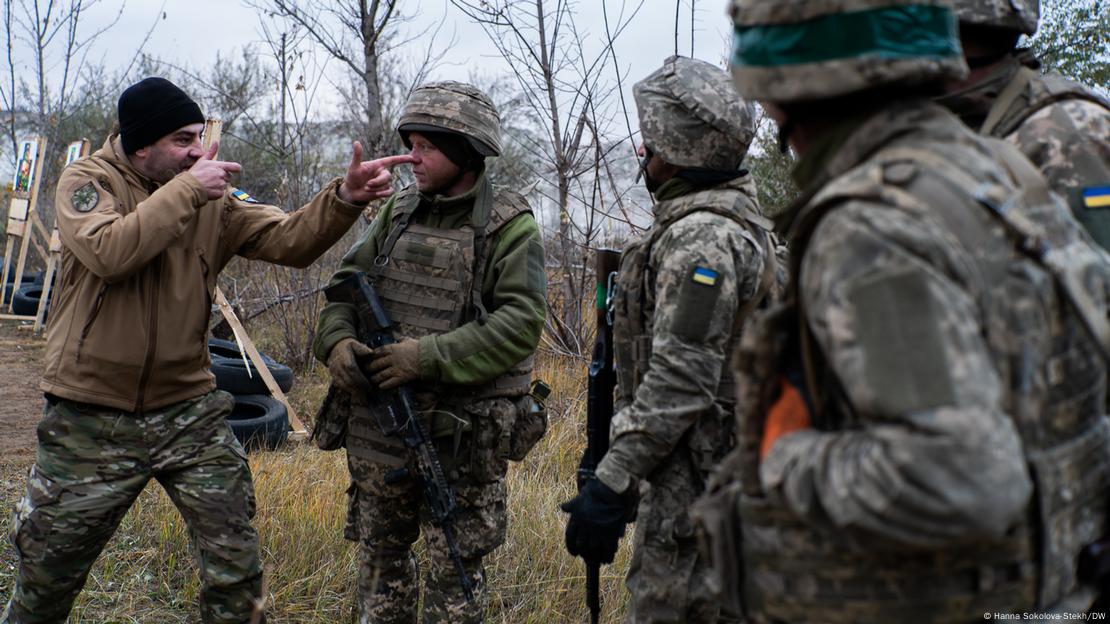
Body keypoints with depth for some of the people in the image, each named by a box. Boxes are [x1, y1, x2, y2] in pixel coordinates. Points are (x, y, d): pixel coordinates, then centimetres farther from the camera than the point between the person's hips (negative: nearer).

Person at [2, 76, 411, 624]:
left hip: (187, 411, 2)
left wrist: (344, 197, -25)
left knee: (235, 568, 3)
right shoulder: (87, 181, -7)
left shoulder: (215, 199, 2)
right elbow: (109, 252, -27)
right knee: (48, 576, 15)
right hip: (92, 420, -2)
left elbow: (288, 240, -9)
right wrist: (187, 189, -23)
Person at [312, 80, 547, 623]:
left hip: (461, 432, -5)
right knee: (379, 556, 19)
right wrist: (338, 339, -11)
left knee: (455, 570, 7)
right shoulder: (398, 212, 8)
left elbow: (520, 324, -18)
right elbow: (346, 282, 10)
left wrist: (429, 356, -23)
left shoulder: (509, 226, -10)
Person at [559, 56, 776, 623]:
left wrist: (611, 482, -23)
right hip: (717, 464, 11)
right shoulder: (728, 217, 14)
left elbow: (680, 379, -25)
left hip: (694, 471, -11)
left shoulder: (702, 238, -20)